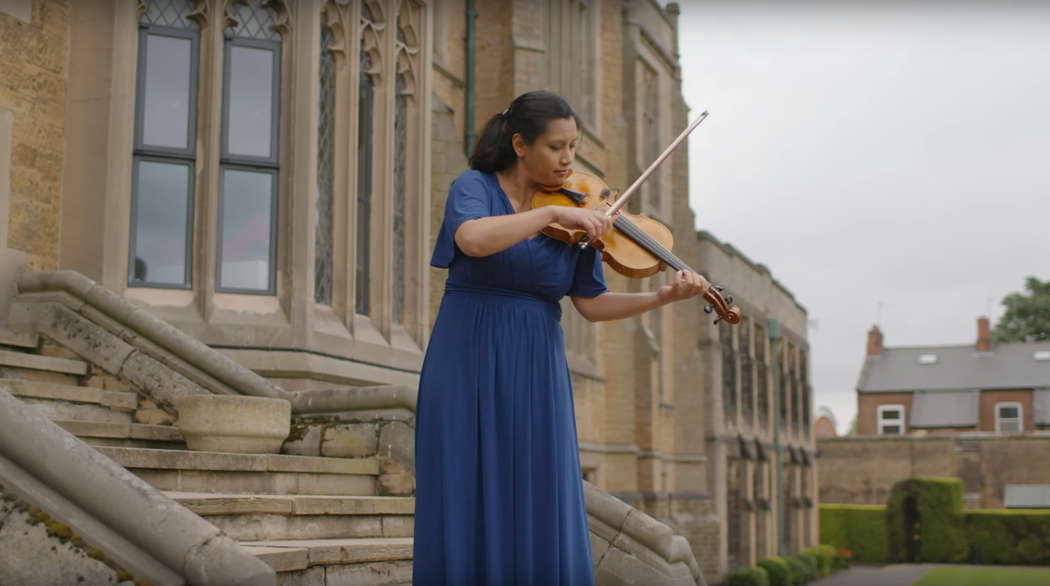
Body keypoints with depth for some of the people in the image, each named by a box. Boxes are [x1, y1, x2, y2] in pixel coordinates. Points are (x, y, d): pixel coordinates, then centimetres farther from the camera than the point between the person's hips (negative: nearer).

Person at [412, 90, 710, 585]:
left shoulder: (578, 217, 6)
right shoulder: (474, 187, -5)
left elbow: (591, 304, 0)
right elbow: (473, 239, -28)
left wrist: (664, 296, -11)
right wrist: (553, 213, -29)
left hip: (536, 375, 3)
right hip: (468, 366, -3)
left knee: (541, 513, 1)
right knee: (466, 512, -2)